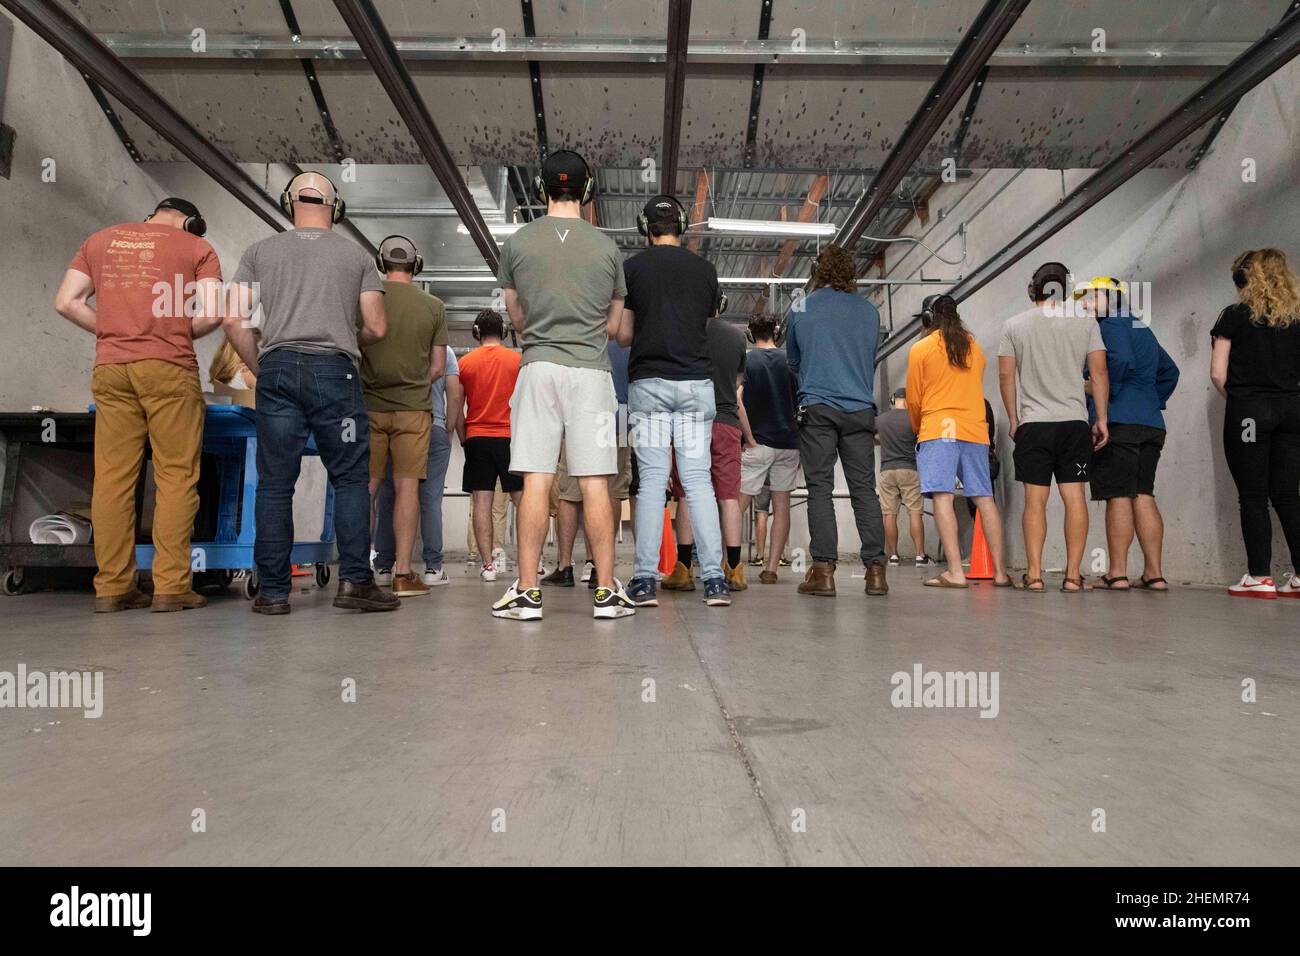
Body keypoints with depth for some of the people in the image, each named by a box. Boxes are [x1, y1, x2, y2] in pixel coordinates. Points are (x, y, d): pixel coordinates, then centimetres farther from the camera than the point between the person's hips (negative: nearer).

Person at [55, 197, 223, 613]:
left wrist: (112, 331, 17)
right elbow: (212, 314, -4)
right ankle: (171, 586, -3)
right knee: (176, 477, -1)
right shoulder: (197, 247, 7)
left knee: (112, 477, 5)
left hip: (110, 368, 4)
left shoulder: (101, 239, 19)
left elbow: (66, 302, 11)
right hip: (168, 369, -4)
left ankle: (111, 587, 8)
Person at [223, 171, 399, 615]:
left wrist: (260, 369, 16)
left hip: (277, 367, 2)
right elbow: (376, 328, 7)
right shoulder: (356, 255, 12)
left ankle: (272, 591, 6)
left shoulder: (259, 251, 14)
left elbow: (234, 320, 6)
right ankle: (354, 579, -2)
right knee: (351, 479, 4)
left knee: (275, 483, 4)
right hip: (335, 370, -1)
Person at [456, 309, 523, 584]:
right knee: (522, 499, 5)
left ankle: (487, 564, 1)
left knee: (481, 501, 3)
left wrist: (463, 438, 14)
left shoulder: (465, 362, 4)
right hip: (511, 437, -1)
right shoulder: (518, 359, 1)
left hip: (477, 438, 1)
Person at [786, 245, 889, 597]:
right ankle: (875, 569, 0)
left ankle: (823, 570, -7)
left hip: (817, 408, -2)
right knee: (864, 489, 3)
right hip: (860, 409, 2)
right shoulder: (869, 311, 12)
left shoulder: (801, 310, 7)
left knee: (820, 489, -2)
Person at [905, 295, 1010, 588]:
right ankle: (1000, 571, 9)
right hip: (975, 430, 5)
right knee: (984, 498, 7)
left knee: (943, 496, -10)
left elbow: (913, 401, 6)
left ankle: (955, 572, -17)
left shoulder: (921, 349, 4)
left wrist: (918, 429, 24)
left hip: (938, 430, -4)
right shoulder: (975, 347, 17)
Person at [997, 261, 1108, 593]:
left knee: (1035, 499, 0)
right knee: (1074, 496, 1)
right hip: (1074, 421, 1)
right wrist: (1101, 419, 8)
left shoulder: (1014, 325, 4)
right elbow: (1099, 373, 2)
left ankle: (1034, 574, -1)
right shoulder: (1085, 322, 5)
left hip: (1032, 424, 0)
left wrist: (1013, 419, 11)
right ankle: (1073, 575, 1)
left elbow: (1006, 376, 3)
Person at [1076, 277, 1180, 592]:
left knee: (1118, 497, -8)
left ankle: (1117, 573, -7)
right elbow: (1169, 371, 29)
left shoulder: (1111, 325, -2)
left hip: (1118, 422, -8)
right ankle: (1154, 574, 6)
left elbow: (1120, 361, -20)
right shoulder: (1143, 329, 25)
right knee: (1143, 496, 7)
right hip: (1151, 423, 8)